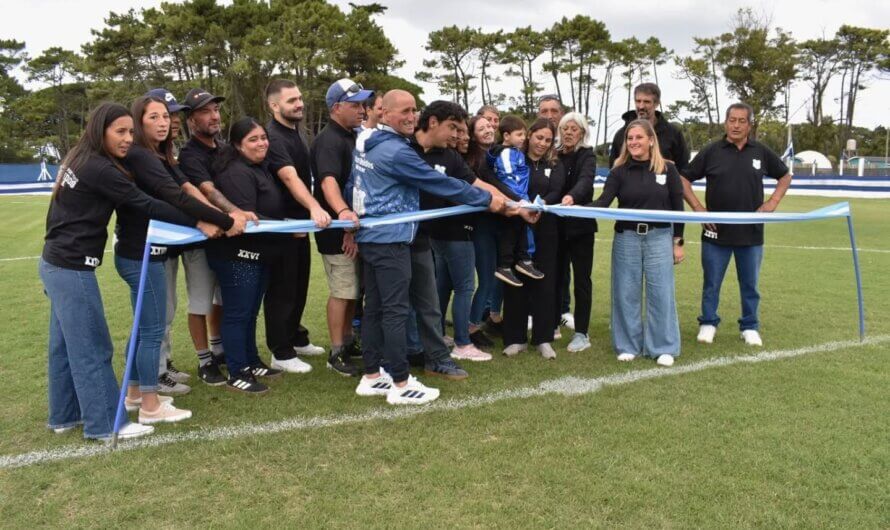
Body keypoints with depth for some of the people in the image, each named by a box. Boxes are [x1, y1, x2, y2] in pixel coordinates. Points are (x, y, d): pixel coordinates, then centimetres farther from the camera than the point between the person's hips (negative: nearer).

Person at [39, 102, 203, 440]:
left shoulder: (79, 159, 11)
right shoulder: (100, 169, -18)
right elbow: (146, 205, -19)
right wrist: (199, 223, -16)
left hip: (55, 263, 10)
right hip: (73, 269, -10)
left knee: (66, 345, 16)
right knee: (92, 348, -2)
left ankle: (64, 416, 27)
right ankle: (105, 424, 8)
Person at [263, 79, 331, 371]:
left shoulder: (296, 132, 11)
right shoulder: (273, 137, -19)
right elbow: (290, 178, -33)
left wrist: (311, 211, 18)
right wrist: (314, 207, -47)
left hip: (300, 221, 9)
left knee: (299, 285, 18)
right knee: (282, 289, 0)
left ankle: (296, 338, 33)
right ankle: (281, 354, 10)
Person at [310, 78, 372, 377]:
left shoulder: (353, 137, 13)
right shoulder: (329, 141, -18)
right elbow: (328, 181, -35)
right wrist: (342, 212, -53)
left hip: (355, 226, 9)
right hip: (338, 230, -9)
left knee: (352, 289, 17)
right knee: (342, 291, -2)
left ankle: (348, 342, 30)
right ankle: (336, 353, 9)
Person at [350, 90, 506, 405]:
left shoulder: (365, 141, 11)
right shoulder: (397, 151, -17)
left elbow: (352, 184, 18)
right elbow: (441, 183, -14)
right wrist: (487, 199, -6)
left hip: (370, 236, 10)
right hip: (390, 240, -10)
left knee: (374, 307, 12)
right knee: (396, 310, -4)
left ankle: (371, 377, 20)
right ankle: (401, 384, 3)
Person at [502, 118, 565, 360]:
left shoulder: (555, 166, 10)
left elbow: (554, 193, -5)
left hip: (545, 231, 2)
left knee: (544, 283, 4)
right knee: (515, 284, 3)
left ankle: (543, 339, 13)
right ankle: (515, 338, 13)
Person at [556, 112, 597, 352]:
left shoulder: (587, 156, -4)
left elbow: (585, 180, -24)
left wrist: (572, 196, -43)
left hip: (579, 225, -4)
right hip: (556, 225, 4)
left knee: (581, 279, 1)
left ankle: (581, 333, 8)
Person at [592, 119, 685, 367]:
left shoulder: (667, 169, 0)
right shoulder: (619, 171, 1)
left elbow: (677, 208, 3)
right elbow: (603, 202, -12)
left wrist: (678, 242, 1)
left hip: (659, 237, -1)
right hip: (627, 238, 1)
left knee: (661, 293, 2)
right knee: (626, 293, 6)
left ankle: (663, 348, 14)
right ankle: (628, 345, 19)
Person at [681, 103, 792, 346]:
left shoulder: (762, 152, 4)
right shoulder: (711, 151, -2)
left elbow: (785, 176, 18)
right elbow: (684, 180, 2)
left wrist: (773, 202, 3)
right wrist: (698, 208, -7)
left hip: (751, 233, 2)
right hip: (716, 232, -1)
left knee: (750, 284, 11)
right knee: (711, 283, 7)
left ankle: (750, 327, 24)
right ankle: (708, 324, 21)